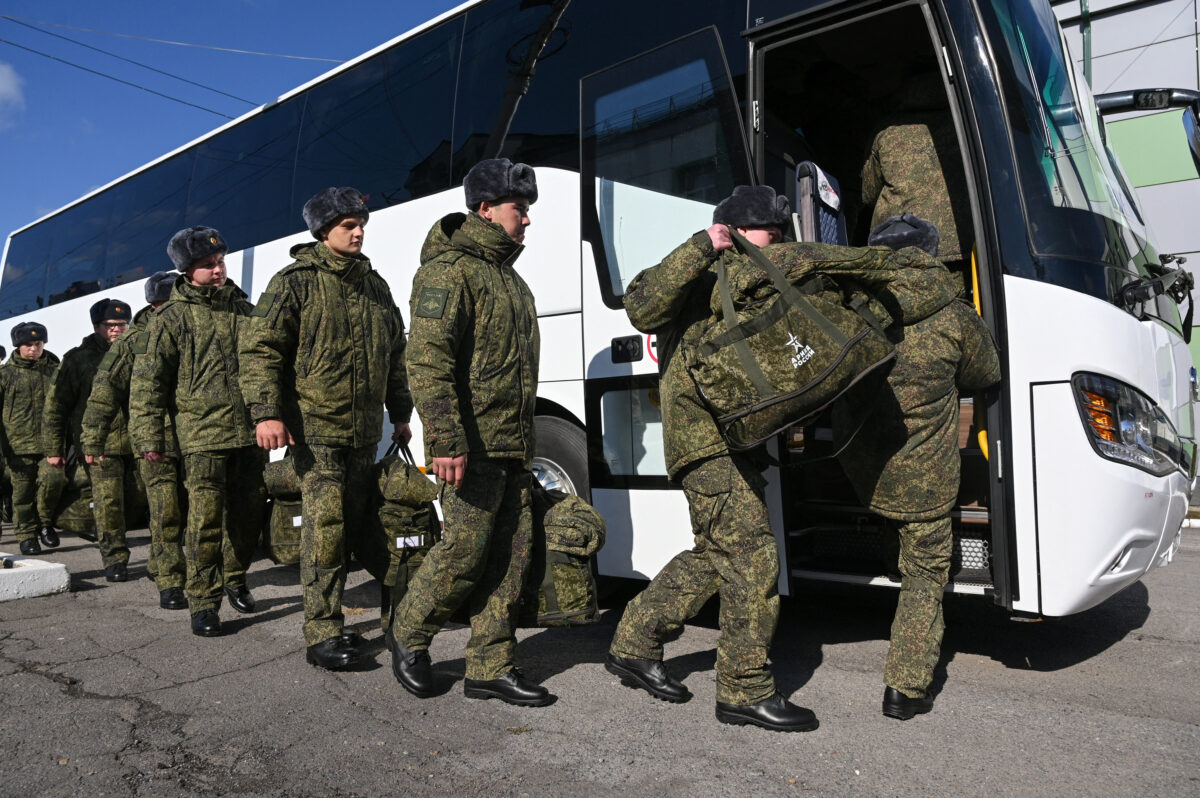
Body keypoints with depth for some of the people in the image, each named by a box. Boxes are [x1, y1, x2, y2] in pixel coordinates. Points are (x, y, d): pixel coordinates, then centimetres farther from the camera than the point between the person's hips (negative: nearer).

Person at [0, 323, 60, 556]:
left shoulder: (55, 371, 9)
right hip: (19, 444, 0)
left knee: (50, 481, -15)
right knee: (22, 492, 5)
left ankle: (45, 522, 10)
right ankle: (26, 535, 18)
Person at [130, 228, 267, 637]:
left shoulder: (243, 309, 13)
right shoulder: (172, 319, 1)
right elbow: (147, 382, 0)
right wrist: (149, 438, -5)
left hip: (250, 434, 4)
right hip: (203, 436, -4)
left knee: (249, 514, 10)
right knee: (205, 521, -7)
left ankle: (235, 580, 31)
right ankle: (203, 602, 5)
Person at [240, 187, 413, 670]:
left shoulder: (374, 285, 16)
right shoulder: (296, 282, -2)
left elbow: (395, 352, 22)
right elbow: (259, 348, -7)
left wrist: (400, 413, 20)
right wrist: (266, 412, -17)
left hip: (364, 431, 6)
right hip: (315, 427, -6)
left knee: (353, 523, 10)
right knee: (325, 527, -9)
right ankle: (322, 635, -1)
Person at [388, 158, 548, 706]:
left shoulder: (509, 277, 22)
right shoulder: (451, 270, -8)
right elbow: (427, 359, -18)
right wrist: (446, 441, -26)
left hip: (514, 445, 9)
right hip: (473, 444, -9)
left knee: (510, 555, 8)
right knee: (465, 550, -5)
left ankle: (491, 667, 17)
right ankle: (407, 636, 20)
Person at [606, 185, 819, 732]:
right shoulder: (700, 276, -4)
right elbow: (642, 307, -24)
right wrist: (701, 248, -25)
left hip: (737, 440, 10)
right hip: (705, 437, -10)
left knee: (716, 555, 13)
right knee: (752, 557, -10)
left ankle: (634, 645, 25)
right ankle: (746, 691, 2)